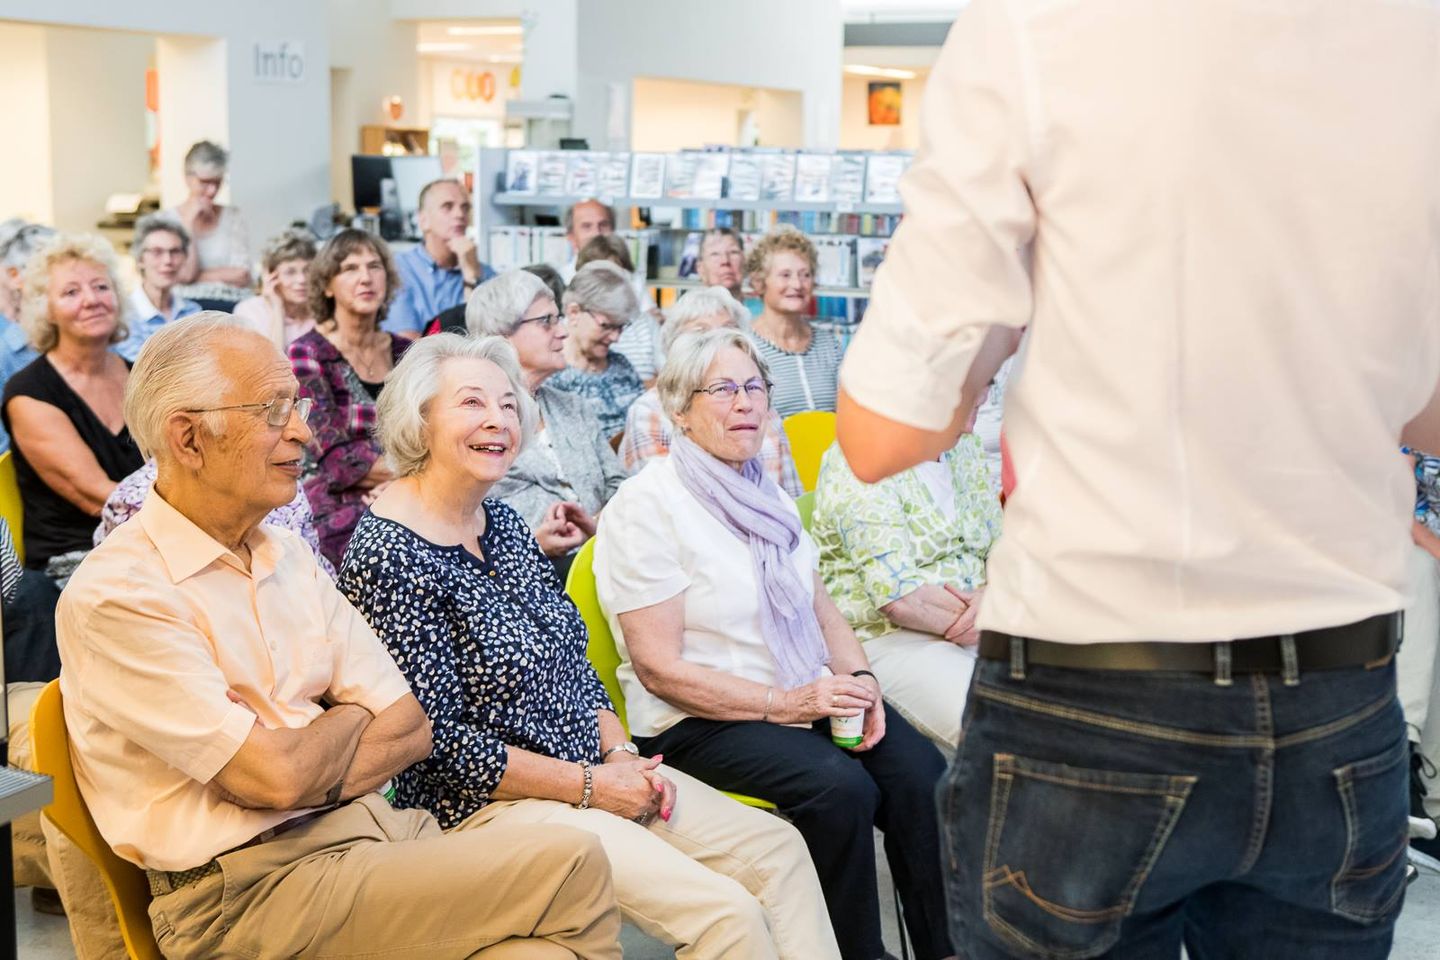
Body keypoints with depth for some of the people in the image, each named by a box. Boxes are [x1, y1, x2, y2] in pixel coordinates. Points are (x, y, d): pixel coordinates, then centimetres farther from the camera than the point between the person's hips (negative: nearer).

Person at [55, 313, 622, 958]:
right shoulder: (117, 594, -10)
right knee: (570, 864, -20)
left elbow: (410, 729, 9)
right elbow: (274, 777, -16)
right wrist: (349, 719, 3)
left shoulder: (290, 558, 14)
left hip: (372, 824, 7)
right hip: (245, 889, -7)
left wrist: (290, 749, -9)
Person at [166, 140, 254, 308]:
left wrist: (198, 276, -3)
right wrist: (189, 223, -3)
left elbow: (242, 276, 2)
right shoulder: (169, 218, 8)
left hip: (235, 304, 1)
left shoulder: (232, 216, 13)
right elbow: (185, 275, -6)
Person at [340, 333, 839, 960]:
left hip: (594, 770, 9)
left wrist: (622, 754, -1)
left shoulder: (502, 522, 9)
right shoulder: (388, 555, -17)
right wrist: (588, 785, -16)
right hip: (488, 805, -9)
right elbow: (440, 741, -19)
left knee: (776, 848, 0)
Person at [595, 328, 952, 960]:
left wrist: (859, 682, -5)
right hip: (700, 720, -6)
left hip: (808, 695, 7)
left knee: (919, 770, -18)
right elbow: (660, 669, -14)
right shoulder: (646, 505, -9)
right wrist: (787, 703, -19)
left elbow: (821, 608, 17)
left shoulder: (764, 494, 15)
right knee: (840, 787, -30)